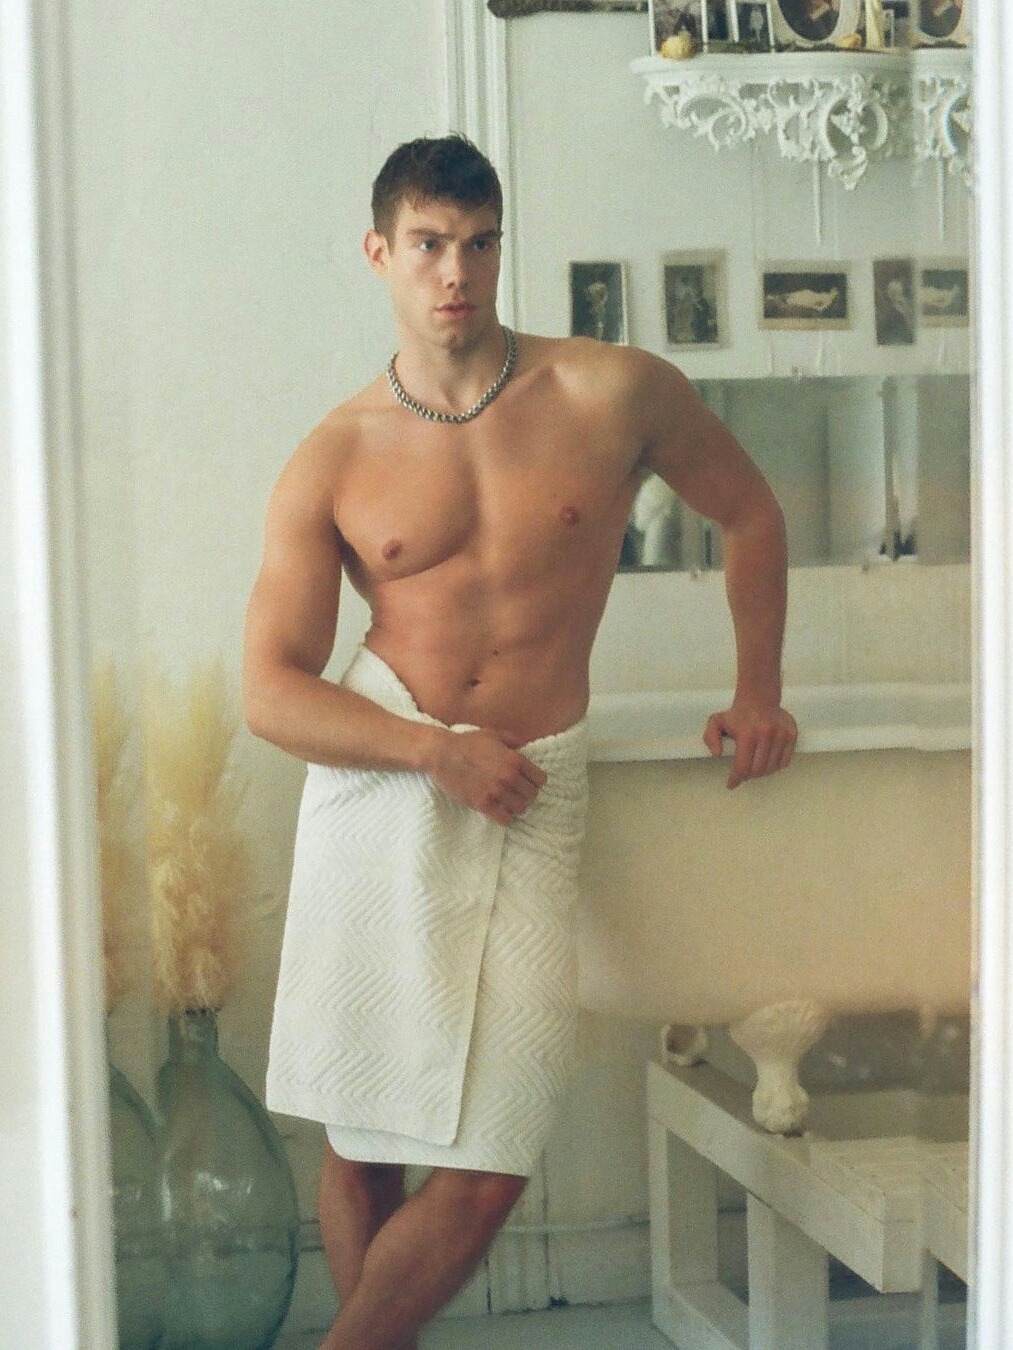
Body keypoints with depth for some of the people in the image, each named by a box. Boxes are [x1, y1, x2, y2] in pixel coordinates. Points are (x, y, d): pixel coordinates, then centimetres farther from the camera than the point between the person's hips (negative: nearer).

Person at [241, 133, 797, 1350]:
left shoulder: (614, 394, 1)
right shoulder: (332, 462, 2)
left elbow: (749, 513, 17)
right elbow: (271, 693, -1)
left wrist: (758, 690, 14)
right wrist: (439, 751, -14)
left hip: (535, 792, 0)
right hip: (380, 781, 0)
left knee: (484, 1173, -5)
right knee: (362, 1139, 3)